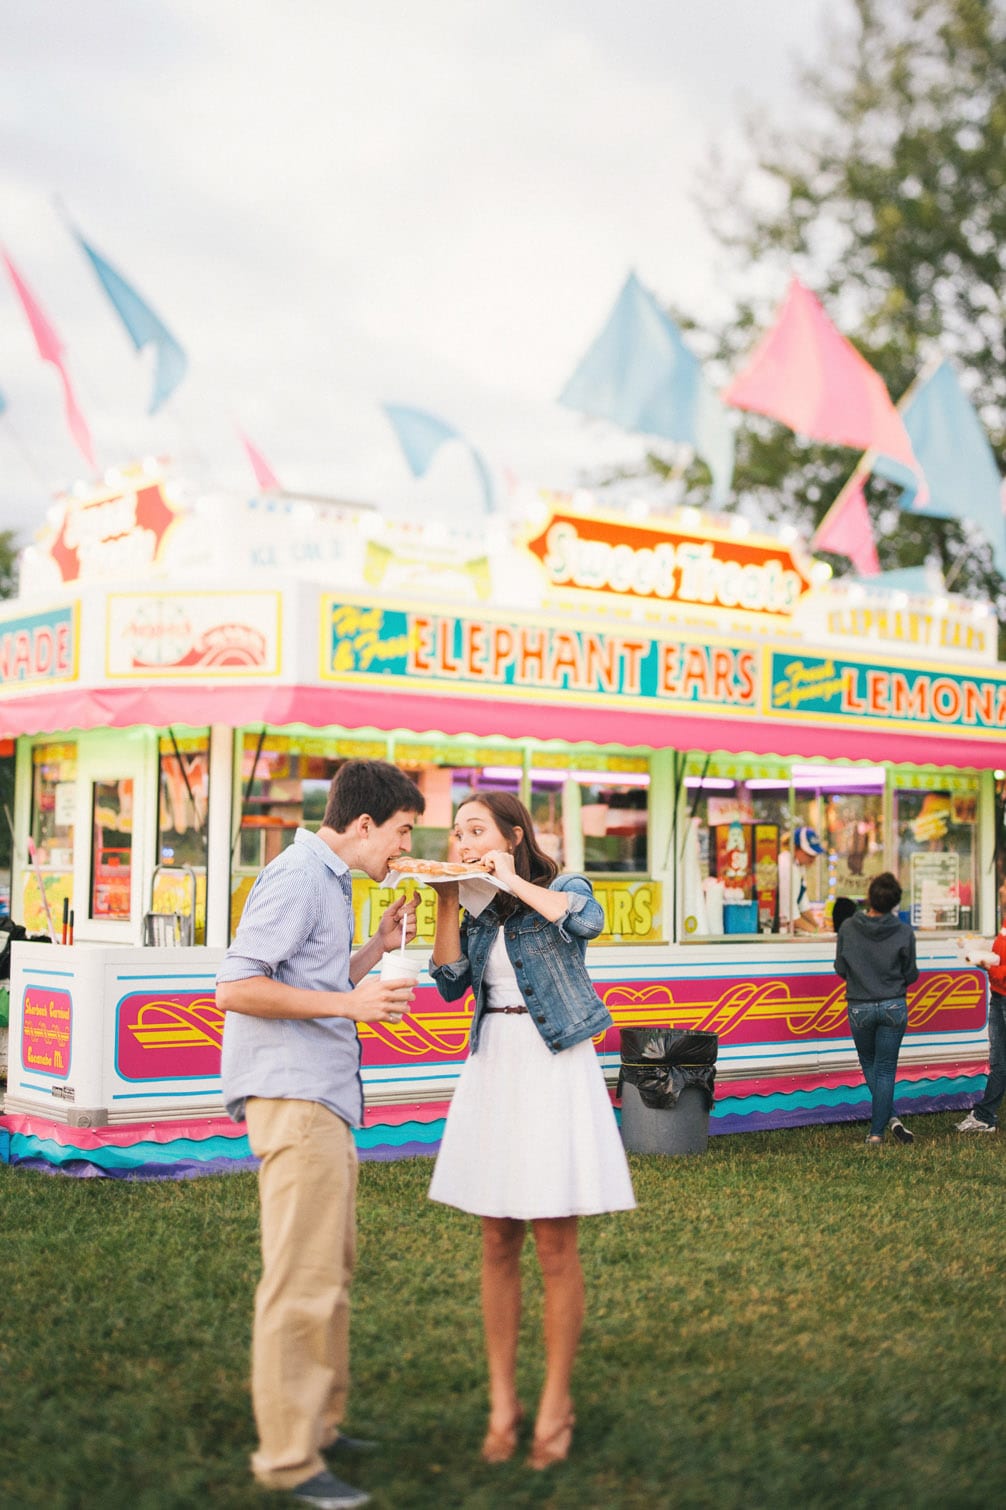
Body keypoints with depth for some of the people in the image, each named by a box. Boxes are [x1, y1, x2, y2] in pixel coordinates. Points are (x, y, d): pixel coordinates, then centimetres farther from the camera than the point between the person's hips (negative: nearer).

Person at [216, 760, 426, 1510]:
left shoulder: (329, 880, 18)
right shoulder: (297, 877, -14)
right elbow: (237, 988, -21)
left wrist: (378, 947, 13)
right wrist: (349, 1002, -23)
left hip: (323, 1098, 11)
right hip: (293, 1098, -11)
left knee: (332, 1269, 18)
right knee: (303, 1280, -8)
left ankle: (319, 1423, 30)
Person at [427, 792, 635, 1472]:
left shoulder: (563, 888, -2)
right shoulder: (479, 912, 12)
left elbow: (587, 921, -25)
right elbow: (450, 985, 2)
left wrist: (515, 882, -16)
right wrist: (449, 905, -4)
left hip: (553, 1066, -5)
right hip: (492, 1066, 5)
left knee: (555, 1245, -1)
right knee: (498, 1244, 7)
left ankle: (556, 1405, 11)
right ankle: (502, 1402, 16)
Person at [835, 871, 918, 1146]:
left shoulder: (848, 928, -10)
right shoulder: (904, 932, -12)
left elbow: (840, 968, 0)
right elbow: (911, 975, -2)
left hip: (859, 1007, 0)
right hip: (893, 1007, 0)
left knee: (869, 1065, 20)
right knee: (885, 1070, 9)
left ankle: (891, 1117, 7)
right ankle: (877, 1131, 7)